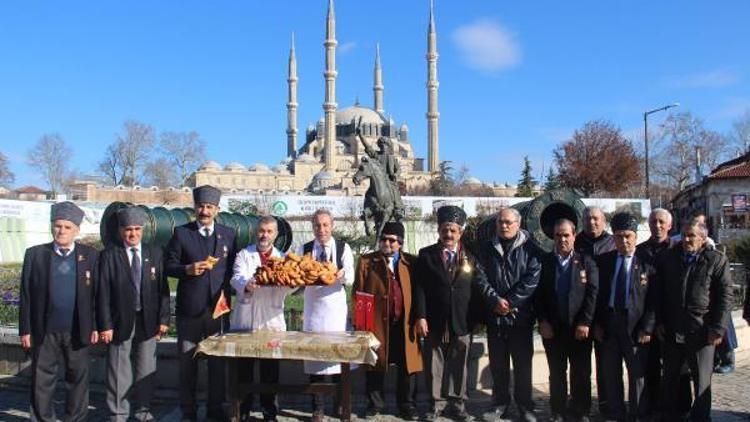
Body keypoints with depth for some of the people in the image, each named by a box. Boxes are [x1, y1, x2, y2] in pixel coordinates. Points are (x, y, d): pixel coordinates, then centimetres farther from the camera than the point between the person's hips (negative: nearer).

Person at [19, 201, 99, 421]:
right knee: (42, 380, 10)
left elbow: (96, 293, 0)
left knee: (79, 378, 11)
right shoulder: (35, 254, 1)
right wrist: (25, 329, -1)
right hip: (44, 331, 0)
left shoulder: (90, 255, 0)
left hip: (77, 330, 0)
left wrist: (96, 326, -3)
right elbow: (26, 295, 1)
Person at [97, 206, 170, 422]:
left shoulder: (155, 253, 5)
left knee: (146, 369, 10)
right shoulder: (109, 255, -2)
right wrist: (105, 325, -9)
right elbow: (103, 293, -4)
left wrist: (163, 319, 0)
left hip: (148, 320, 2)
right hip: (120, 321, -2)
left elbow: (163, 288, 5)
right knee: (118, 370, 7)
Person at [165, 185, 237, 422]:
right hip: (189, 308, -1)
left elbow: (232, 268, 10)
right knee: (187, 361, 9)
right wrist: (188, 269, -16)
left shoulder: (228, 234, 6)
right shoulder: (181, 233, 1)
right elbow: (169, 266, 1)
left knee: (218, 360, 8)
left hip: (218, 307, 1)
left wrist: (226, 290, -4)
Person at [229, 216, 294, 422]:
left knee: (270, 370, 6)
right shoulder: (243, 255, 6)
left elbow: (287, 288, -5)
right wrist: (246, 285, -35)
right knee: (243, 369, 6)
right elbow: (237, 278, -12)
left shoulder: (282, 258, 10)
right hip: (244, 321, 0)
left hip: (272, 321, 1)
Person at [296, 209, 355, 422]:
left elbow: (350, 277, -9)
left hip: (336, 306, -1)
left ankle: (340, 403, 18)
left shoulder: (343, 248, 2)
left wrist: (342, 274, -32)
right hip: (313, 307, 1)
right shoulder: (304, 249, 7)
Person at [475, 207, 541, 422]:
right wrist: (495, 300, -12)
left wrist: (510, 302, -13)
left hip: (521, 315, -2)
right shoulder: (487, 248, 8)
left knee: (523, 363, 6)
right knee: (498, 363, 9)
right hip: (494, 315, 2)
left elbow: (532, 279, -9)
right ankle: (500, 404, 21)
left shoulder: (529, 248, 0)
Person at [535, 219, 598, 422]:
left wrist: (585, 323, -11)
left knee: (581, 374, 8)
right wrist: (543, 321, -7)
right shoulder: (544, 262, 3)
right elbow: (538, 294, 1)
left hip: (579, 328, 0)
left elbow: (593, 294, -4)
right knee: (556, 374, 9)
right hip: (552, 328, 1)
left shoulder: (586, 262, 2)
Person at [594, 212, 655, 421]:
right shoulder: (604, 261, 4)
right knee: (611, 375, 13)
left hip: (635, 325, -3)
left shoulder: (647, 262, -3)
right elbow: (598, 294, 5)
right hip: (608, 324, 3)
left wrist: (647, 327, -12)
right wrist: (597, 323, -1)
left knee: (637, 375, 8)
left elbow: (653, 299, -6)